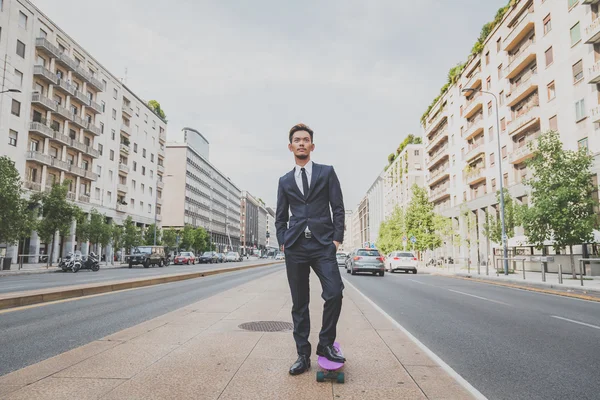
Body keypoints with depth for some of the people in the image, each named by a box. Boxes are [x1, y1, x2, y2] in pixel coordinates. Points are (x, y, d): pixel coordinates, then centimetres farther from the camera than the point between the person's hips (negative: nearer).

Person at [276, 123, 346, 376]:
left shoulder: (327, 172, 9)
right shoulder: (285, 181, 15)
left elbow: (338, 208, 5)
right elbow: (280, 217, 16)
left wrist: (337, 238, -4)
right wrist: (283, 242, 3)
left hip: (323, 244, -2)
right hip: (295, 247, 2)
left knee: (334, 293, -15)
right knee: (299, 303, 5)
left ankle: (325, 344, 7)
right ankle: (303, 355, 15)